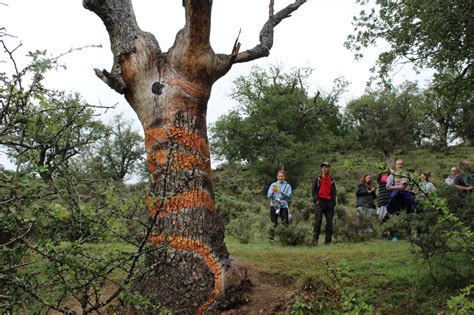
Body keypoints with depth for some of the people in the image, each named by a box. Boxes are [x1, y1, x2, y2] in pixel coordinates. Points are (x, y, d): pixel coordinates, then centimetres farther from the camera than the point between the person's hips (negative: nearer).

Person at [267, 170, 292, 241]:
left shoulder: (287, 186, 8)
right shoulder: (273, 185, 13)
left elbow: (289, 196, -5)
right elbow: (268, 195, 4)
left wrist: (281, 192, -21)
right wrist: (272, 192, -18)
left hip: (283, 206, -1)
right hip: (274, 205, 1)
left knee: (285, 223, -8)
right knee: (274, 223, -3)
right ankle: (271, 237, 4)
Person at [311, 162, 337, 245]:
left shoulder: (332, 180, 14)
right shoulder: (318, 179, 5)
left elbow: (334, 192, 15)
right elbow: (313, 190, 2)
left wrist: (333, 202, 1)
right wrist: (316, 200, -8)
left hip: (329, 202, 3)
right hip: (320, 201, -3)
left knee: (329, 222, 3)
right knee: (318, 221, -11)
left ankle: (328, 240, 9)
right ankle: (315, 239, -7)